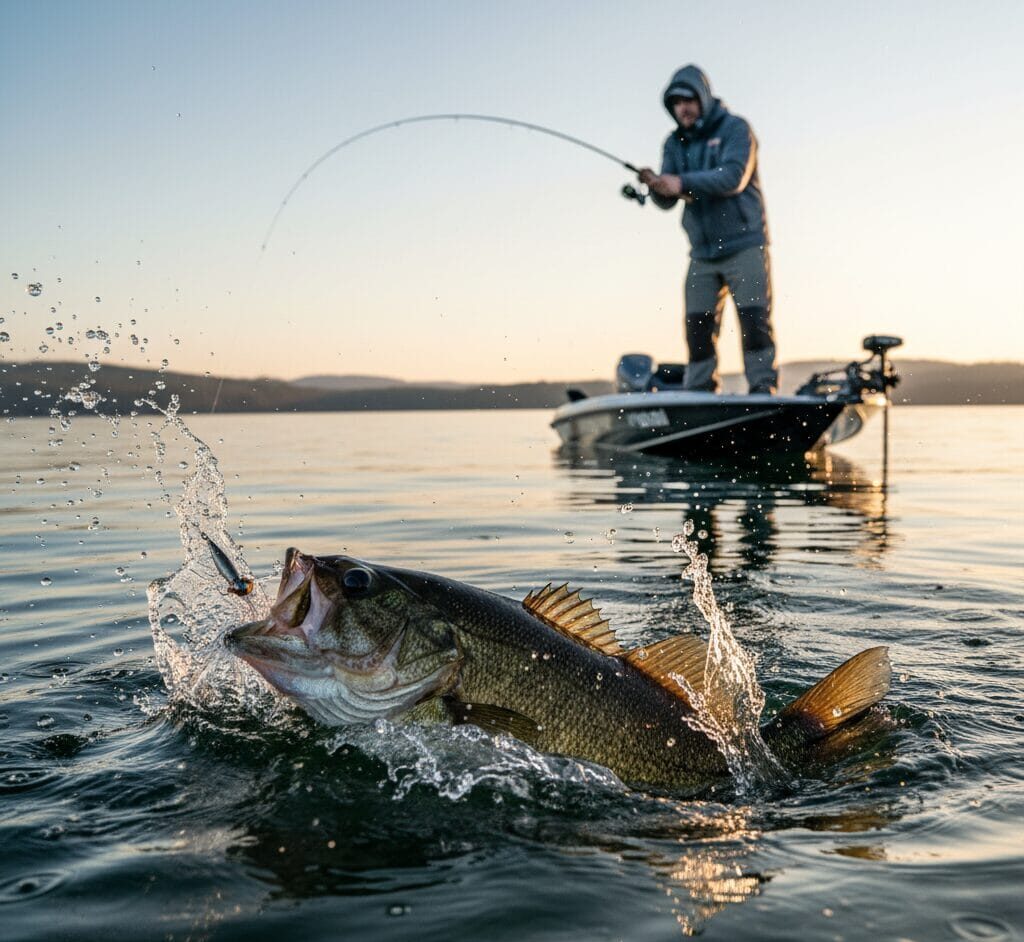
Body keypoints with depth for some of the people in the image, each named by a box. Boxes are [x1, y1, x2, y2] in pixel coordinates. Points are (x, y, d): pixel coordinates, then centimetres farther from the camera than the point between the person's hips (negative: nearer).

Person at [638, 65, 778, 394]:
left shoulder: (734, 129, -2)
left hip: (744, 246, -4)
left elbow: (734, 177, -19)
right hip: (702, 253, 5)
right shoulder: (675, 143, 14)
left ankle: (763, 388, -5)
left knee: (754, 317, -9)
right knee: (697, 326, 0)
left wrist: (683, 182, -26)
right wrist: (657, 186, -16)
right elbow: (667, 202, 7)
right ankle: (698, 392, 6)